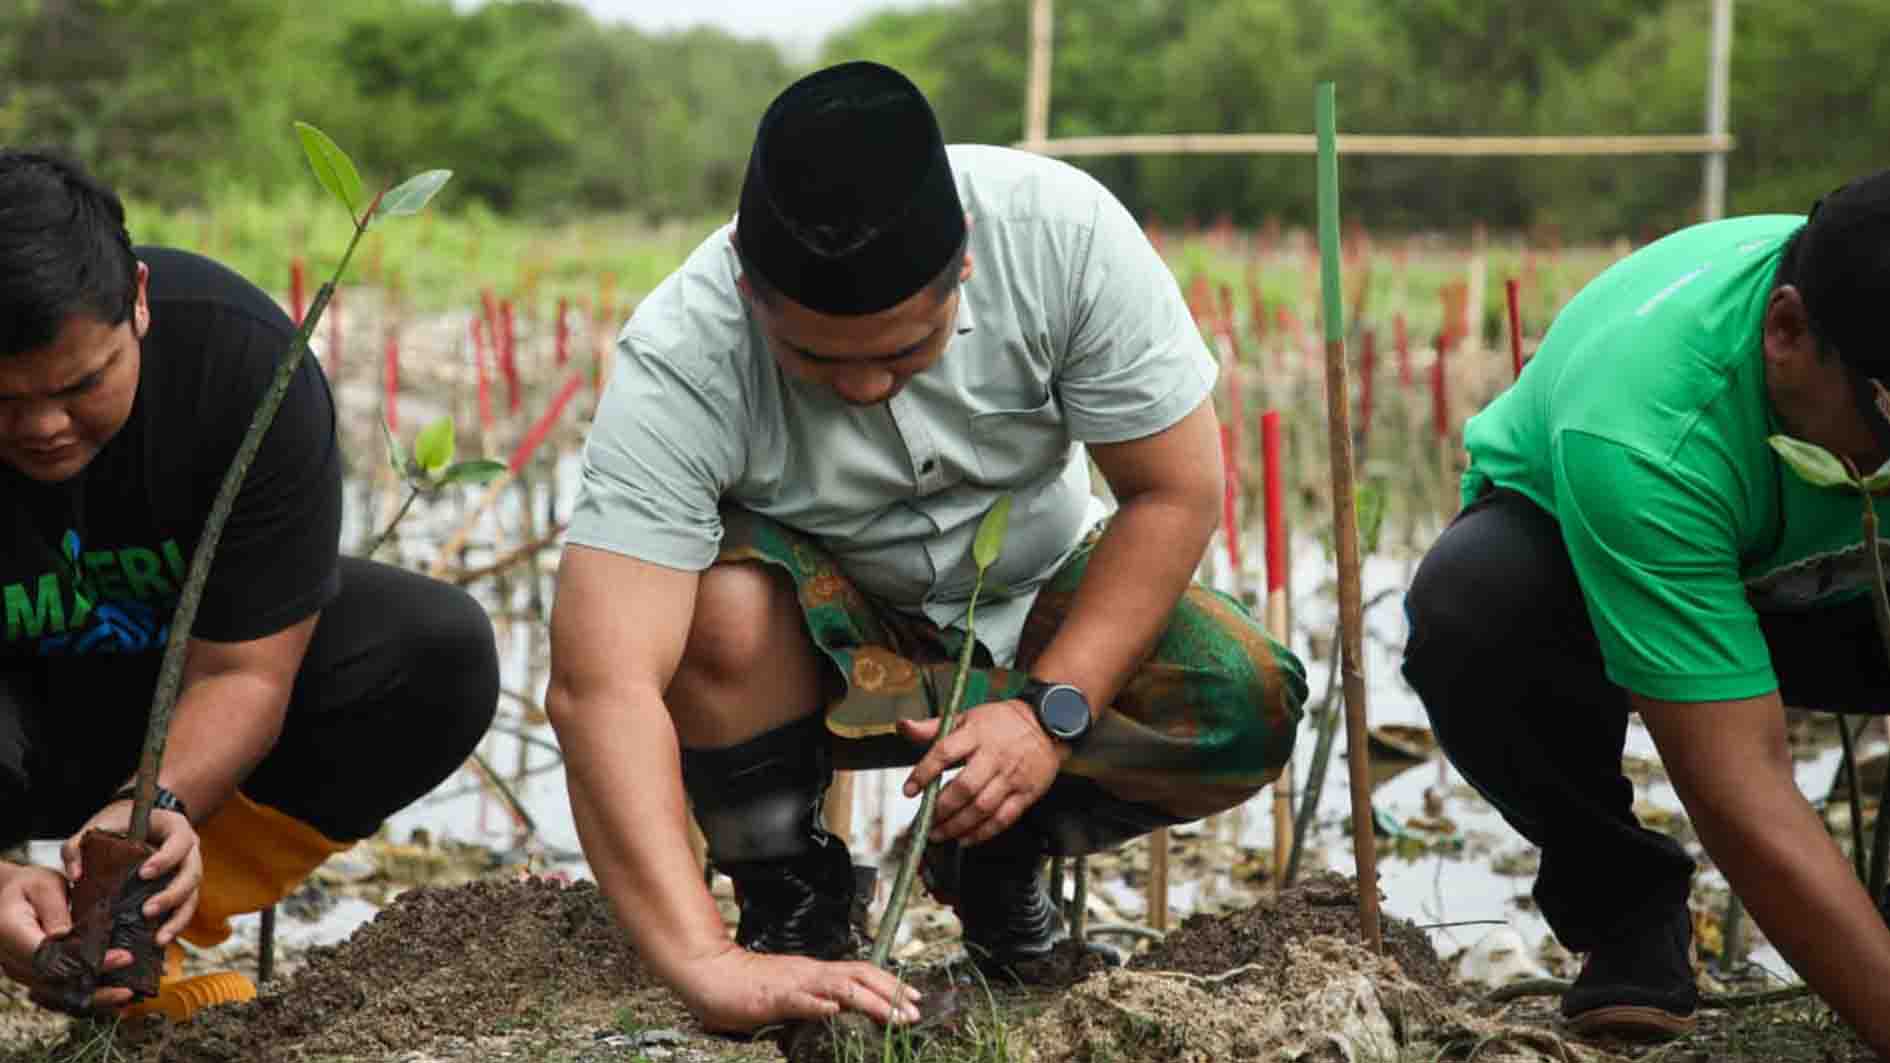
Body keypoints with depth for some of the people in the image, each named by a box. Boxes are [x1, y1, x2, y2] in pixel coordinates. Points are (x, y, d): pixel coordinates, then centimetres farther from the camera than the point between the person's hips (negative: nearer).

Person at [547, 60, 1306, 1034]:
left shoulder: (1065, 232, -28)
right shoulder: (678, 364, -33)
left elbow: (1176, 491, -17)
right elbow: (599, 687, -41)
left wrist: (1052, 712, -29)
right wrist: (707, 965, -52)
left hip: (1034, 602, 2)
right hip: (820, 648, -2)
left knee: (1248, 709, -25)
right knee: (723, 599, -35)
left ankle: (997, 854, 5)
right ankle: (788, 904, -6)